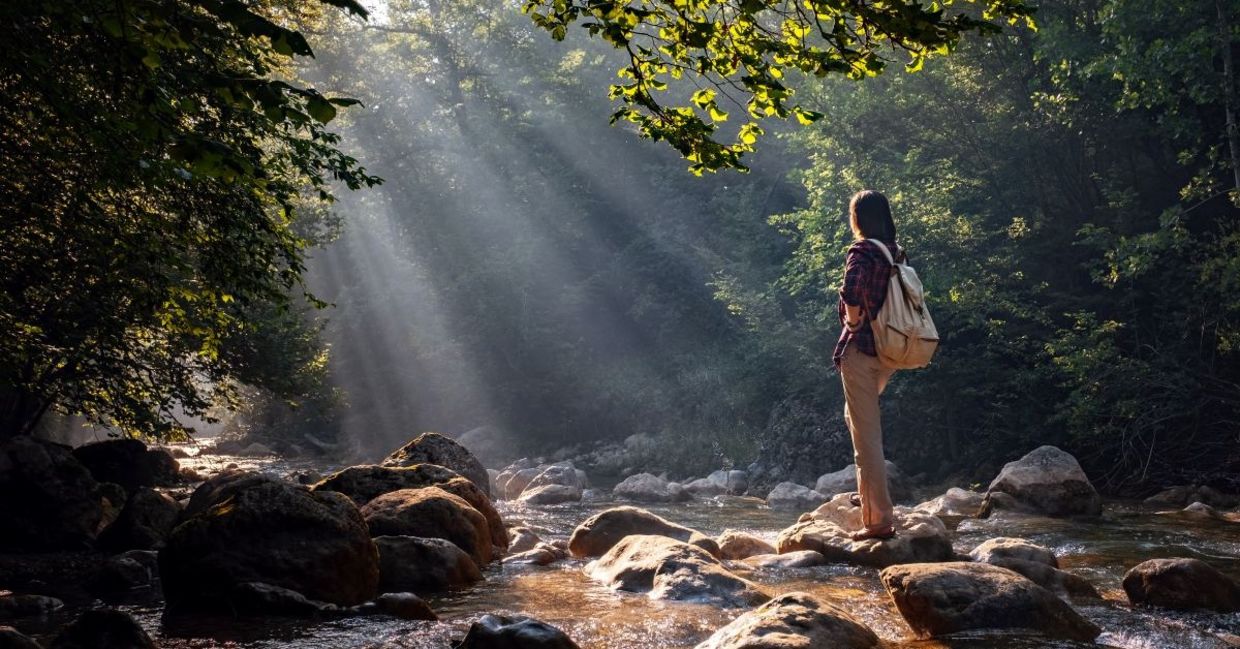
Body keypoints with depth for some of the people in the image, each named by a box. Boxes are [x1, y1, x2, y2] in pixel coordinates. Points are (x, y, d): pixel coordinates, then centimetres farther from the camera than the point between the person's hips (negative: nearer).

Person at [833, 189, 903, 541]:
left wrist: (853, 321, -13)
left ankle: (880, 519, -4)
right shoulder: (896, 253, 9)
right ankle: (868, 491, 31)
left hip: (860, 350, -8)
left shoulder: (862, 252, -14)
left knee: (866, 435, -4)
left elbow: (851, 292, -32)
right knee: (858, 417, 29)